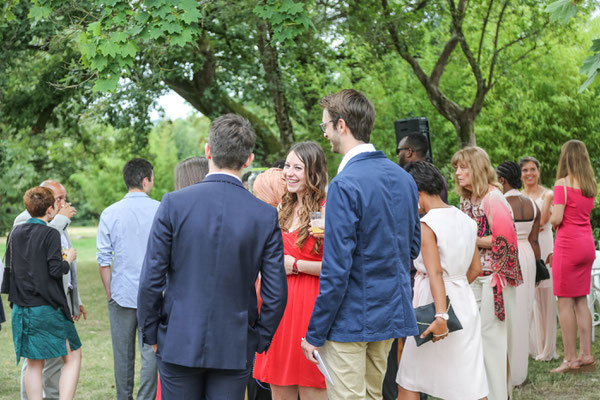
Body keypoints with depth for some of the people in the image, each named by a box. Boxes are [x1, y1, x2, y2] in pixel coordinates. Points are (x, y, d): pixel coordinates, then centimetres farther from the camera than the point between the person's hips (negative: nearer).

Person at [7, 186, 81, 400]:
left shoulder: (15, 232, 8)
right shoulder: (51, 234, -12)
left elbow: (9, 267, 15)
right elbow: (56, 269, -16)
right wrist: (69, 259, 2)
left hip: (21, 308, 6)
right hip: (48, 308, -6)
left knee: (34, 364, 12)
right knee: (73, 357, 4)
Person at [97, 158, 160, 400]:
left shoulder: (110, 214, -2)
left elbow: (104, 260, -1)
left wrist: (109, 293, 10)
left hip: (122, 294, 1)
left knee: (123, 355, 11)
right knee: (150, 353, 2)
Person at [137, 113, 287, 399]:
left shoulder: (174, 204, -9)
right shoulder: (266, 216, -6)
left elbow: (151, 280, -7)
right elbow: (276, 293, -3)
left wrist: (150, 334, 6)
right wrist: (259, 341, 11)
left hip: (178, 343, -1)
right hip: (235, 349, 1)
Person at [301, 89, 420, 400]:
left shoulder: (345, 185, -19)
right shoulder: (403, 178, 6)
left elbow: (336, 271, -20)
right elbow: (413, 246, 17)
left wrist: (314, 334, -13)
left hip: (352, 319, -8)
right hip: (394, 313, 8)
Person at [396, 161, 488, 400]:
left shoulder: (426, 224, -12)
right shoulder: (466, 220, 9)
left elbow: (435, 273, -22)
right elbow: (475, 269, 14)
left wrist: (440, 315, -28)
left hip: (432, 300, -6)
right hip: (464, 301, 7)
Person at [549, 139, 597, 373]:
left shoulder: (563, 183, -12)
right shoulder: (591, 185, 8)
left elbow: (556, 219, -16)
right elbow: (586, 211, 13)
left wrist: (551, 219, 6)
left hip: (568, 244, -7)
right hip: (587, 243, 7)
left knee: (565, 302, -2)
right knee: (581, 301, 13)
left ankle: (570, 359, -1)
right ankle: (586, 355, 15)